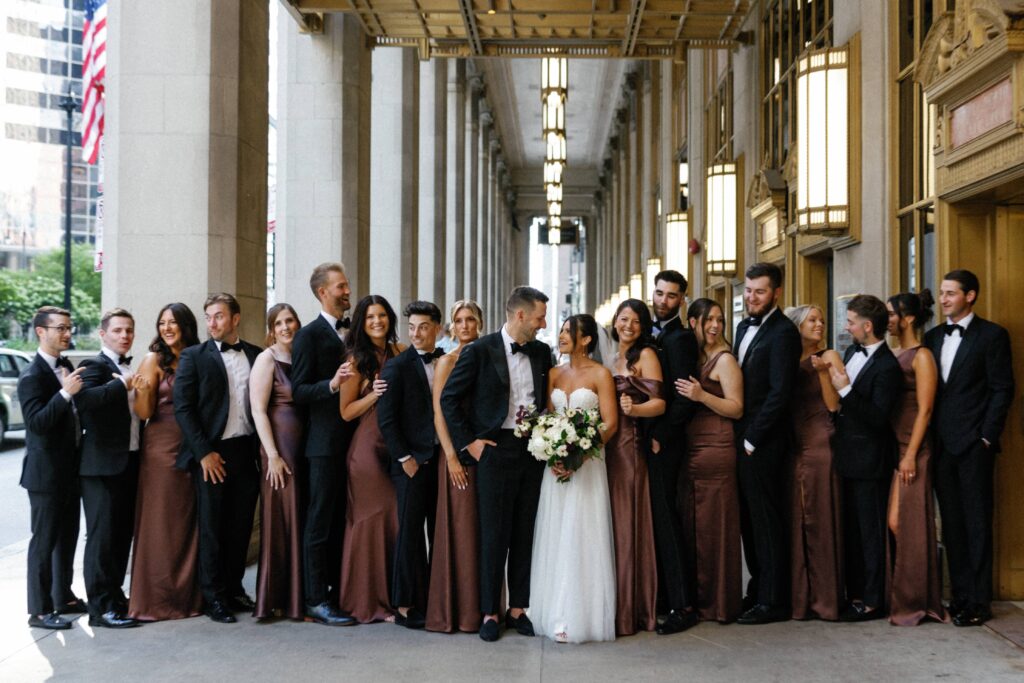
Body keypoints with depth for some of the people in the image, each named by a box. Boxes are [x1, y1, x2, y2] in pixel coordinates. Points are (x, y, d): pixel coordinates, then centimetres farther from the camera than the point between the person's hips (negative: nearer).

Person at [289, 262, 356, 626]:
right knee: (320, 521, -3)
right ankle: (316, 600, 2)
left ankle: (338, 592, 20)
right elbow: (299, 391, -11)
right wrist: (331, 385, -26)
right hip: (325, 442, -7)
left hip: (352, 439, 7)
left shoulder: (352, 331, 15)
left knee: (342, 520, 12)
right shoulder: (309, 335, -6)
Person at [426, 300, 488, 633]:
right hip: (459, 450, -4)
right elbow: (439, 412, -6)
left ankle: (482, 606, 14)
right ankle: (457, 610, 4)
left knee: (485, 529, 7)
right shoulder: (447, 361, -1)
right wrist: (451, 456, -13)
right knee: (460, 528, -3)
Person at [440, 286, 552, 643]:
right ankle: (490, 612, 12)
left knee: (525, 533, 8)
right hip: (496, 450, -4)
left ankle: (518, 608, 18)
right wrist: (468, 441, -6)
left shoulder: (541, 352, 8)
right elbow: (449, 398, -3)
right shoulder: (480, 351, -7)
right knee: (495, 535, 1)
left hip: (533, 451, 5)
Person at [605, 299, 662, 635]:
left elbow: (659, 403, -15)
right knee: (610, 524, 8)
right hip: (608, 447, 7)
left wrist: (634, 409, -32)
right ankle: (614, 605, 16)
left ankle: (629, 611, 2)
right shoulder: (615, 359, 18)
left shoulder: (645, 355, -5)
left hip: (630, 447, -7)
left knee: (626, 525, -5)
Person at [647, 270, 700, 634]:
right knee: (655, 518, 11)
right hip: (645, 440, 8)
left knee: (665, 519, -7)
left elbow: (685, 397, -16)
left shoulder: (680, 338, -10)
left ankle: (682, 606, -2)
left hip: (663, 443, -8)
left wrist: (660, 437, -15)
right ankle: (657, 595, 18)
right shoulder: (651, 334, 16)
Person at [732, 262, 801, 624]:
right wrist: (738, 437, 10)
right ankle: (758, 589, 24)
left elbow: (779, 392, -18)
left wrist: (752, 439, -15)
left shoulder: (783, 332, -13)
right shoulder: (744, 327, 15)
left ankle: (772, 601, 8)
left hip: (763, 443, -8)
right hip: (741, 439, 8)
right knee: (749, 518, 14)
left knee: (767, 520, -1)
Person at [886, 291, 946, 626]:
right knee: (890, 523, 6)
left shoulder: (921, 356, -7)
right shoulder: (894, 357, 14)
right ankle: (895, 597, 14)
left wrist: (911, 455, -16)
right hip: (889, 447, 7)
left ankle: (913, 602, 5)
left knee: (907, 523, -4)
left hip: (911, 449, -7)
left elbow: (924, 410, -12)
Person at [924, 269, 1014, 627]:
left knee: (977, 522, -1)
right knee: (951, 522, 9)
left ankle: (979, 602, 4)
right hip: (941, 443, 6)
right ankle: (960, 594, 16)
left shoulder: (992, 335, -3)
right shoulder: (933, 336, 14)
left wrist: (986, 436, -11)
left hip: (973, 444, -6)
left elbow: (1002, 390, -6)